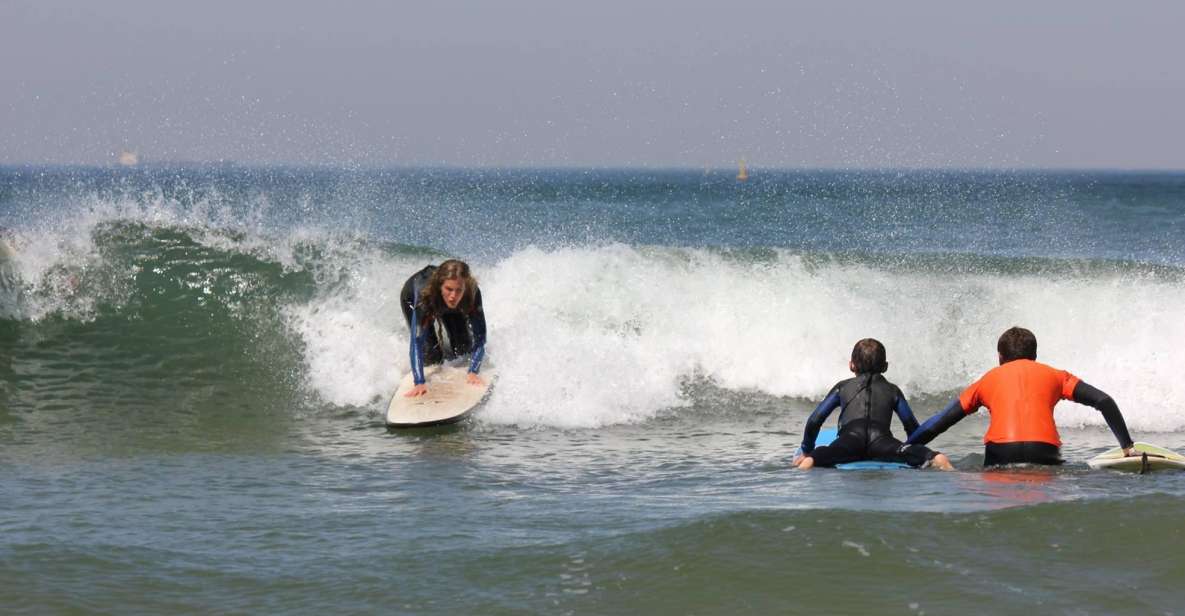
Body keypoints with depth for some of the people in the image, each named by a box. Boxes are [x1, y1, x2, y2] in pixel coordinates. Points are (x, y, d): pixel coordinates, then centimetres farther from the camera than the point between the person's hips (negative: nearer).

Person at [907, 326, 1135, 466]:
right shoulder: (1054, 376, 27)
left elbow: (939, 423, 24)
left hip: (1000, 453, 0)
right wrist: (1127, 446, 20)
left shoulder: (989, 379, 27)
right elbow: (1104, 402, 17)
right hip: (1044, 452, 0)